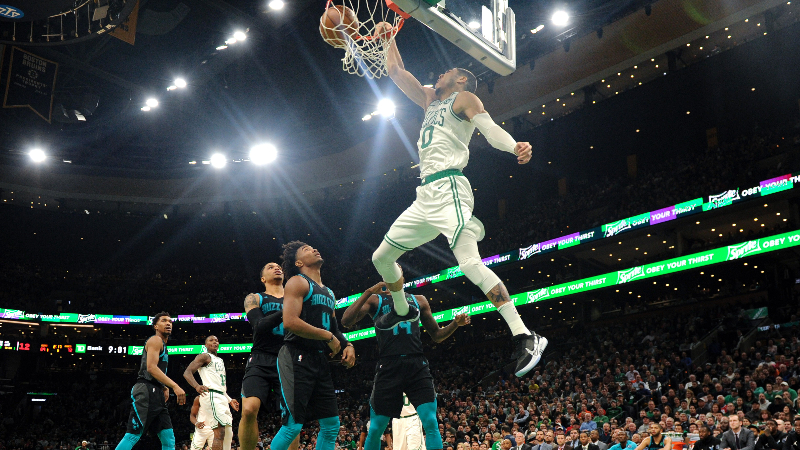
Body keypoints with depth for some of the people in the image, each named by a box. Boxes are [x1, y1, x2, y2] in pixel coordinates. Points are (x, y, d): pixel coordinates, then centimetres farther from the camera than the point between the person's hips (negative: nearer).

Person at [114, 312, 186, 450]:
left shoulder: (162, 345, 27)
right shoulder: (156, 340, -3)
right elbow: (151, 367, -18)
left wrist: (165, 387, 12)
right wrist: (174, 386, -24)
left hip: (156, 394, 10)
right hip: (146, 392, -10)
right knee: (133, 436, -14)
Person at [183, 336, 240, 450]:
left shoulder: (220, 361, 28)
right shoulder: (204, 357, 1)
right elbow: (187, 373, -12)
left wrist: (229, 400, 26)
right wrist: (197, 386, -31)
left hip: (222, 397, 9)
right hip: (211, 395, -9)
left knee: (228, 434, 7)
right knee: (220, 432, -21)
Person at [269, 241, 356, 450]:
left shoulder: (329, 293, 22)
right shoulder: (298, 282, -4)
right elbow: (290, 322, -19)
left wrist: (347, 345, 8)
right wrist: (328, 337, -13)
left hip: (320, 360, 9)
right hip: (296, 358, -8)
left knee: (331, 425, 6)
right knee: (293, 426, -13)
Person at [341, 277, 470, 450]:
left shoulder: (418, 300, 18)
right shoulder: (375, 299, 10)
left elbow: (436, 335, 22)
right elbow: (346, 321, -6)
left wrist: (456, 323, 3)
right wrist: (368, 292, -13)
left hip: (417, 366, 2)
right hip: (388, 367, -2)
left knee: (431, 423, -10)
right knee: (376, 428, 2)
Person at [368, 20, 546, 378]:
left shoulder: (465, 97, 5)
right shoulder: (430, 99, 27)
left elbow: (490, 128, -13)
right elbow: (396, 72, 34)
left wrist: (515, 147, -32)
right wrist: (390, 37, 30)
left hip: (448, 187, -9)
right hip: (426, 194, 9)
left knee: (469, 262, -27)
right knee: (381, 257, 18)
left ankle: (525, 337, -31)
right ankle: (402, 310, 43)